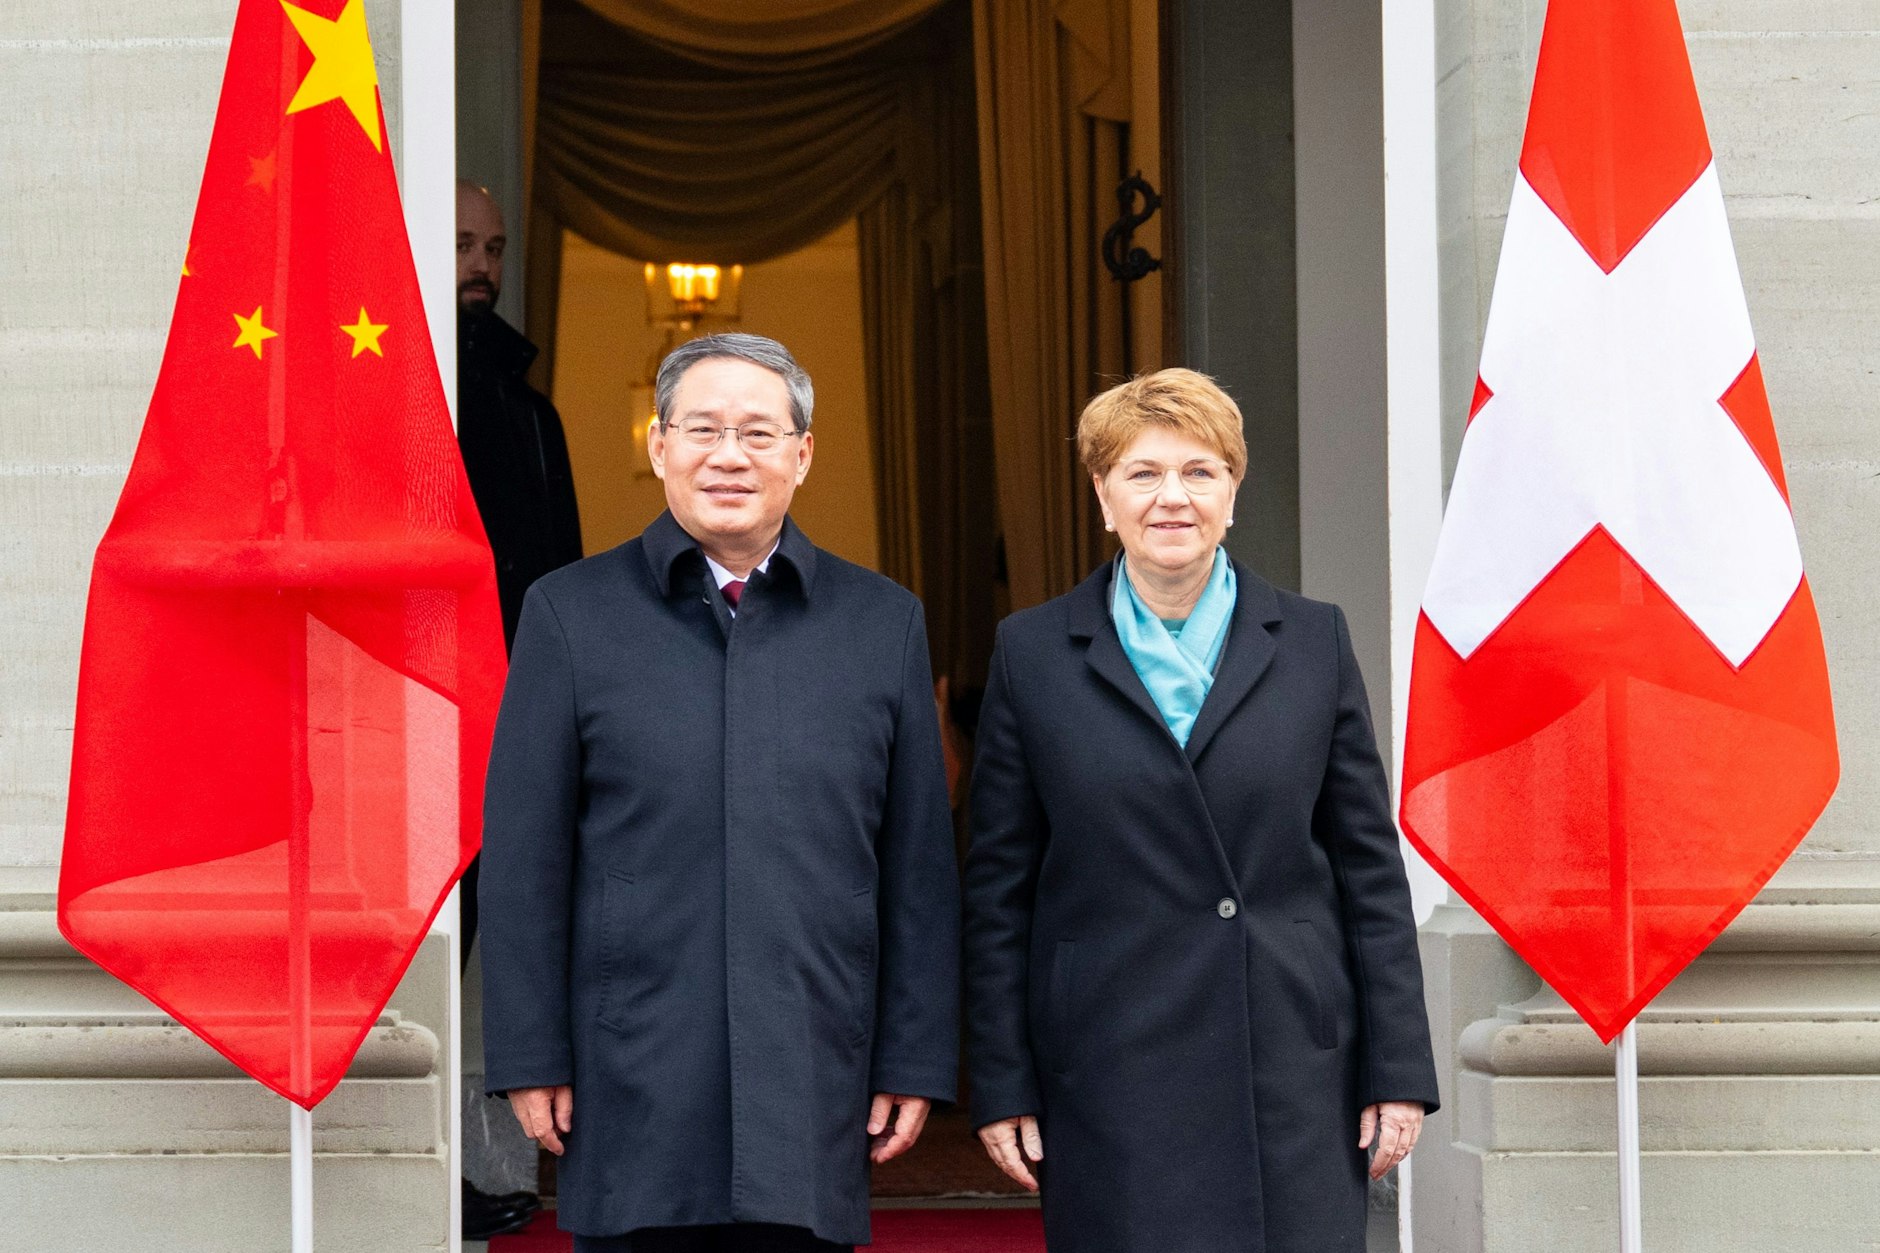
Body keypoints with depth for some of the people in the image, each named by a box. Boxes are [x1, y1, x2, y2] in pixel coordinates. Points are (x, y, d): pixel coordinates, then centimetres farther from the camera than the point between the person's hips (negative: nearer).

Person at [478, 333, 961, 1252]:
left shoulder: (883, 623, 9)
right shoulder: (571, 613, 5)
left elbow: (920, 864, 9)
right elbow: (524, 856, 3)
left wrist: (916, 1061, 5)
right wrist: (529, 1056, -2)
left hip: (812, 1086, 1)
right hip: (632, 1092, -1)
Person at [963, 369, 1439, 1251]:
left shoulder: (1314, 642, 8)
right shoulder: (1033, 654, 5)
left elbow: (1370, 867, 8)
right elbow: (997, 889, 6)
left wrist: (1398, 1070, 3)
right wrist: (1000, 1087, 1)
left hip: (1297, 1071, 1)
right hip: (1113, 1086, -1)